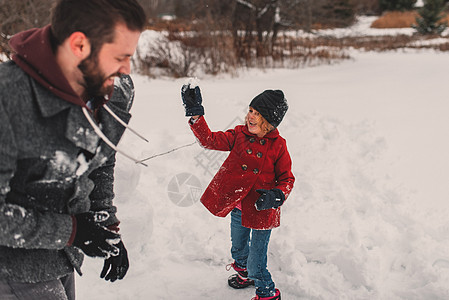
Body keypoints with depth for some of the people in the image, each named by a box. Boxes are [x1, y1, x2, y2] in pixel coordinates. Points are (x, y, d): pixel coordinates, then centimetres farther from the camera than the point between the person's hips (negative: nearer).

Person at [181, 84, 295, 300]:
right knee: (238, 249, 28)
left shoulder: (278, 146, -10)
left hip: (261, 211, -5)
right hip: (238, 207, 5)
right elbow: (209, 140, -10)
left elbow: (287, 179, -3)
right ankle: (244, 273, 59)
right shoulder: (239, 135, -3)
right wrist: (195, 113, -20)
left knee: (256, 264, -1)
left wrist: (276, 196, -23)